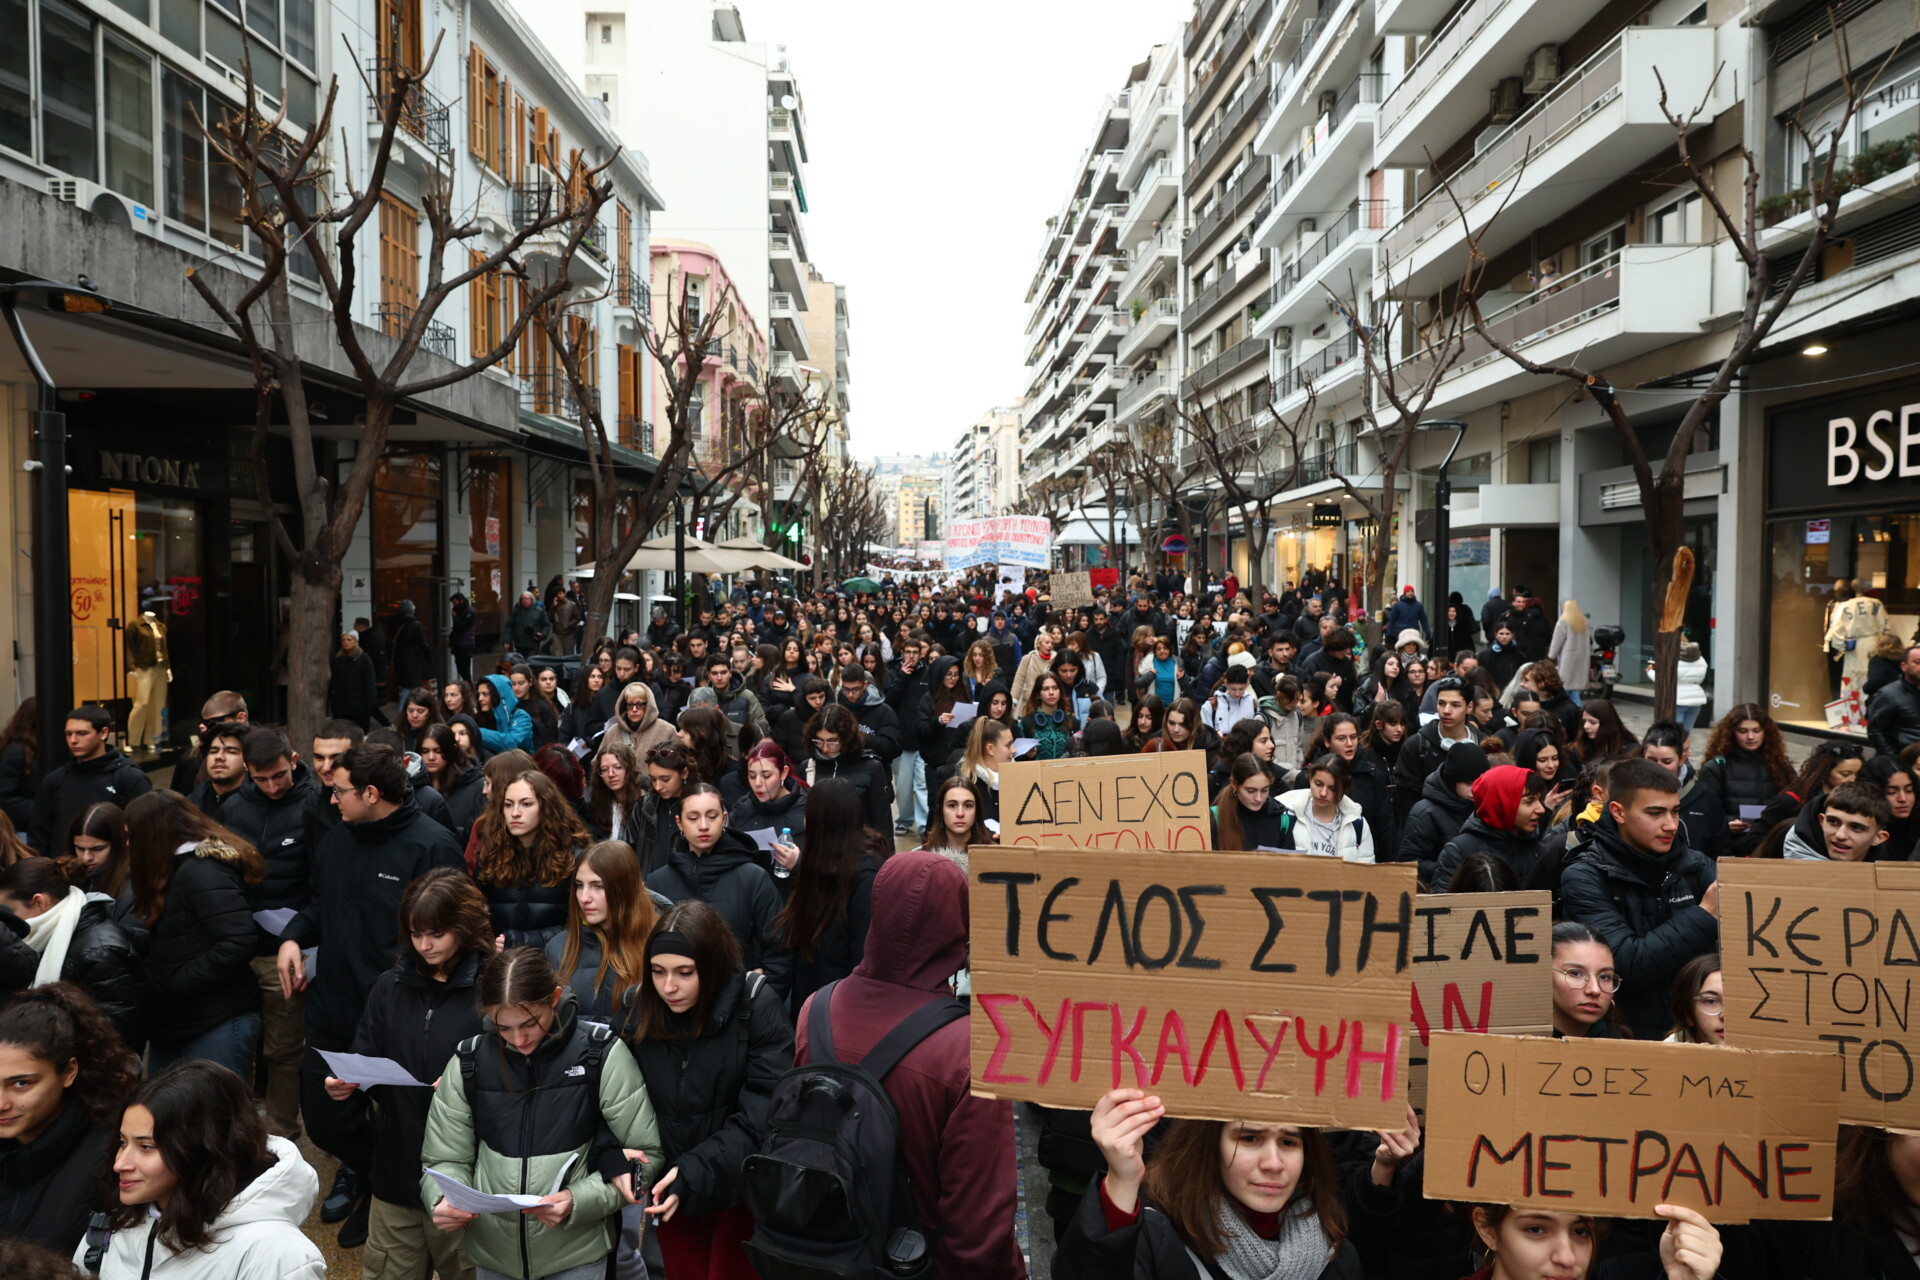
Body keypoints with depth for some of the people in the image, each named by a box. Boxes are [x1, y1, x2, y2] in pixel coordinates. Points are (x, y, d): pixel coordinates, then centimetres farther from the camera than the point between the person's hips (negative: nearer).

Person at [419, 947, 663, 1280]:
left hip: (577, 1251, -3)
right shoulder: (467, 1062, -5)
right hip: (491, 1250, 3)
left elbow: (645, 1153, -8)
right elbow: (445, 1160, 2)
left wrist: (579, 1202, -21)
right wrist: (443, 1200, -19)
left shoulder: (602, 1055, -12)